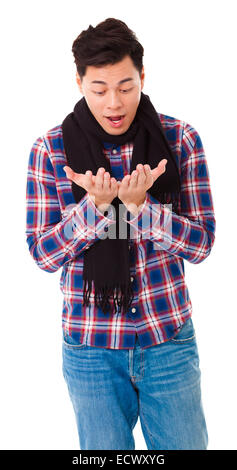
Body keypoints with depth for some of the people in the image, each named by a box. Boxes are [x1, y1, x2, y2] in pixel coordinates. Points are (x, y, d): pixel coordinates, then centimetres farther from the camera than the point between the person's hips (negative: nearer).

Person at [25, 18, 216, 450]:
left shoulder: (180, 139, -6)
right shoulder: (51, 149, -7)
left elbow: (201, 244, -7)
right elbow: (42, 253, -7)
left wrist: (140, 204, -24)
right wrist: (94, 204, -23)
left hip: (169, 340, 1)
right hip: (90, 347, 0)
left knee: (184, 444, 15)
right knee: (104, 450, 18)